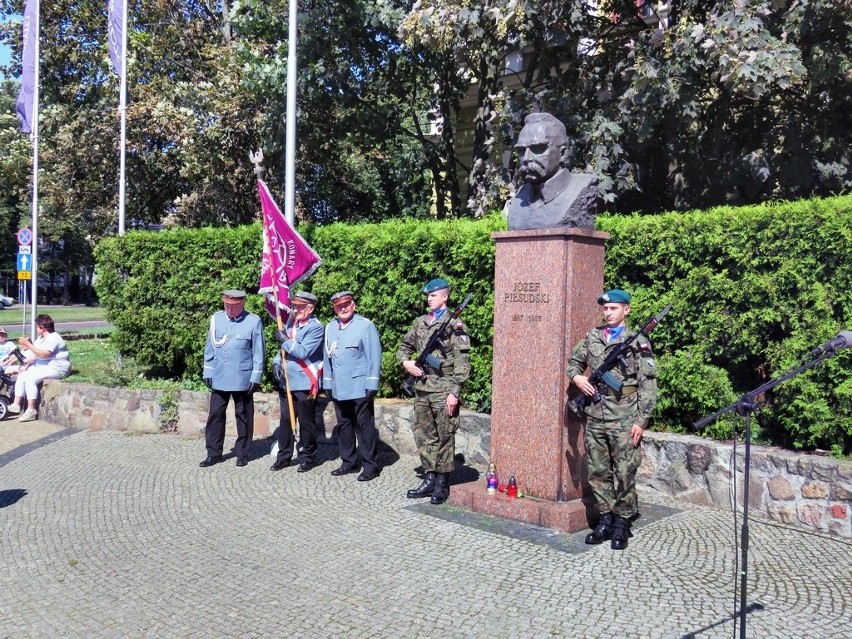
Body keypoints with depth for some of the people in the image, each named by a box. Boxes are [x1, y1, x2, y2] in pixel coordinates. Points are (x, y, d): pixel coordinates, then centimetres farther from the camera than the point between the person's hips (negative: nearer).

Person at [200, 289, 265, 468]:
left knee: (243, 416, 8)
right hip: (219, 378, 3)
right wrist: (208, 373, 7)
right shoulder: (216, 319, 3)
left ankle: (243, 453, 20)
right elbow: (210, 348, 9)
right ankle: (214, 453, 17)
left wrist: (255, 378, -8)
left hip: (242, 379, -3)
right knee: (215, 415, 6)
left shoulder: (253, 321, -7)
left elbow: (259, 352, -5)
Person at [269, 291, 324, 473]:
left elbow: (303, 352, -20)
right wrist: (276, 363, 0)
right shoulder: (291, 323, 12)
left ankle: (308, 457, 17)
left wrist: (284, 339, -13)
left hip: (305, 383, -7)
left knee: (306, 422, 5)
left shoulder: (316, 327, -12)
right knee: (285, 420, 11)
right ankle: (284, 456, 22)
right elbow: (284, 348, 18)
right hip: (286, 382, 7)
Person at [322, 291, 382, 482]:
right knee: (343, 425, 13)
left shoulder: (365, 325, -7)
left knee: (364, 426, 1)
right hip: (338, 388, 6)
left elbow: (374, 356, -9)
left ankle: (370, 466, 9)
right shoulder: (330, 328, 10)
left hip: (359, 387, -6)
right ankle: (349, 462, 25)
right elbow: (327, 357, 14)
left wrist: (372, 385, -12)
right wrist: (327, 383, 13)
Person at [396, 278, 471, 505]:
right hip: (422, 389, 7)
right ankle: (430, 479, 22)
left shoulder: (454, 325, -7)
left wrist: (454, 392, -16)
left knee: (444, 437, 2)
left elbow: (462, 363, -11)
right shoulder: (420, 322, 12)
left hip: (443, 391, -6)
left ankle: (442, 484, 11)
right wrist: (406, 361, 1)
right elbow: (404, 347, 23)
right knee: (423, 436, 11)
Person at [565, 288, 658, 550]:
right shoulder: (592, 337, 9)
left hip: (624, 420, -4)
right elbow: (574, 361, 23)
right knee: (598, 472, 11)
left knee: (624, 474, 2)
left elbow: (648, 385, -5)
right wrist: (576, 376, 0)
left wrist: (641, 421, -10)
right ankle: (606, 520, 23)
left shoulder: (638, 342, -4)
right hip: (595, 417, 5)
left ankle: (622, 524, 15)